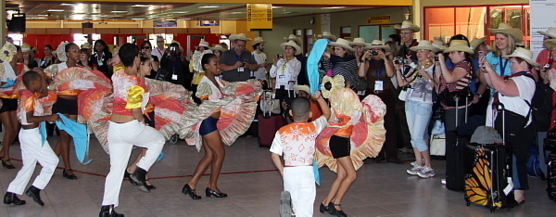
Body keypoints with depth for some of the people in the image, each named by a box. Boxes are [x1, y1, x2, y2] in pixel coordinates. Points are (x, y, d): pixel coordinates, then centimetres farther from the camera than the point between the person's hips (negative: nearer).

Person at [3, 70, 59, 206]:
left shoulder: (27, 94, 8)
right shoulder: (30, 97, -19)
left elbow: (45, 93, 23)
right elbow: (30, 118, -26)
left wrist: (43, 78, 14)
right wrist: (48, 117, -27)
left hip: (26, 133, 10)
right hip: (32, 134, -10)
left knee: (28, 165, 17)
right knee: (52, 161, -1)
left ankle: (11, 194, 16)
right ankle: (35, 189, -2)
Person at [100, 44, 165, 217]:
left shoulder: (117, 75, 2)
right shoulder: (137, 81, -18)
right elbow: (136, 109, -19)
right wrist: (142, 121, -3)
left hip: (113, 127, 6)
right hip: (131, 127, -6)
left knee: (116, 168, 14)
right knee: (159, 140, 22)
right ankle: (140, 172, 10)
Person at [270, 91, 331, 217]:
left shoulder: (282, 131, 0)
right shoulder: (313, 128, -2)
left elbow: (274, 155, 0)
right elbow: (327, 114, 14)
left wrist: (282, 171, 11)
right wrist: (318, 97, 18)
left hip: (288, 172, 2)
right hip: (306, 172, -1)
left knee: (292, 203, 21)